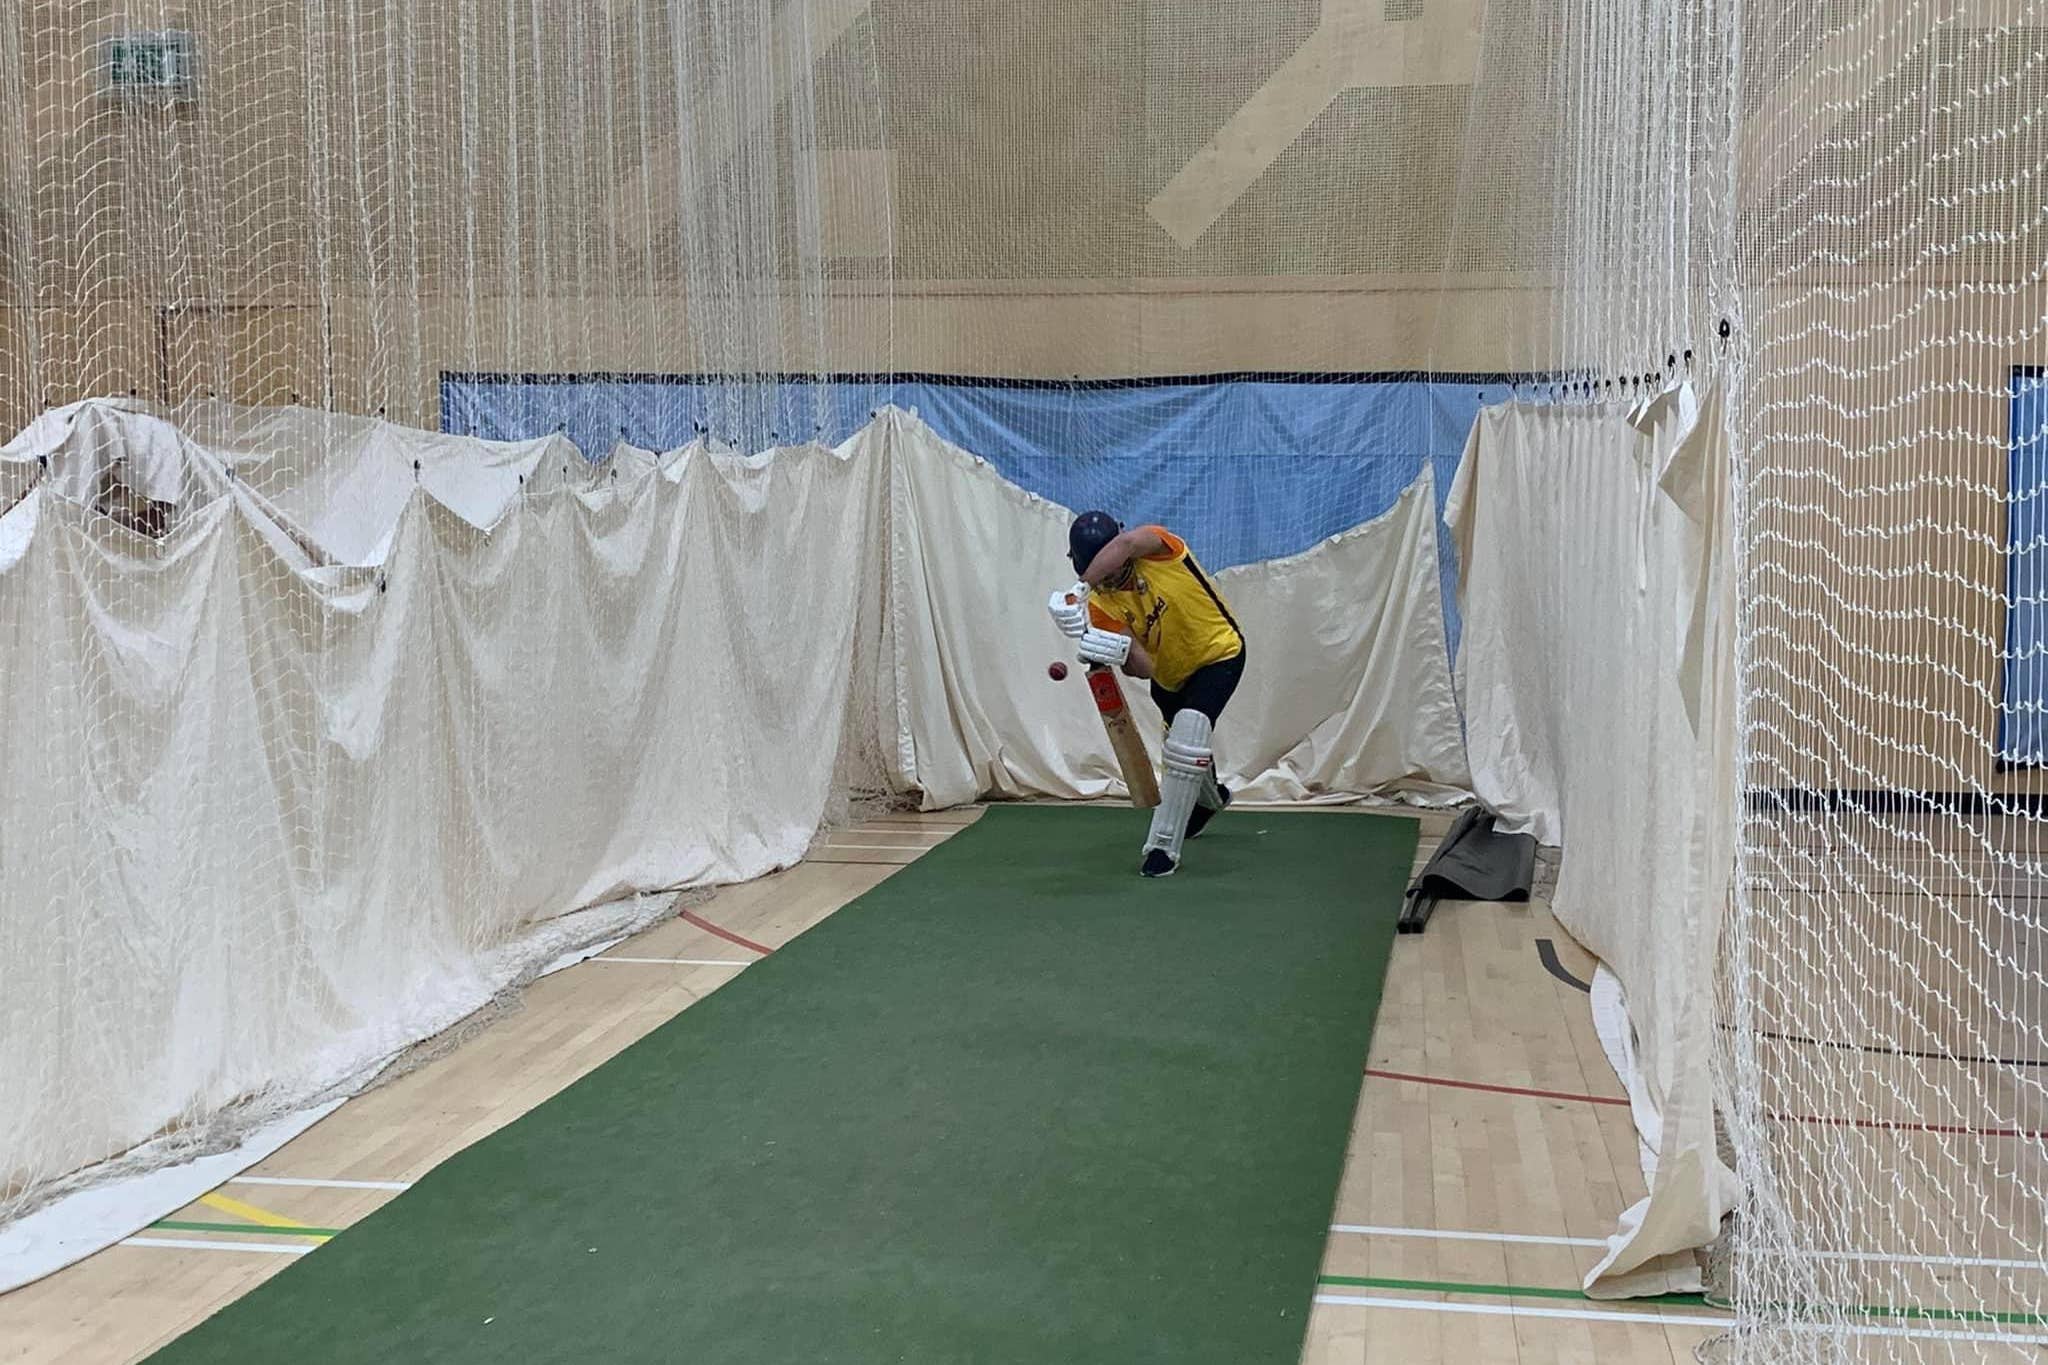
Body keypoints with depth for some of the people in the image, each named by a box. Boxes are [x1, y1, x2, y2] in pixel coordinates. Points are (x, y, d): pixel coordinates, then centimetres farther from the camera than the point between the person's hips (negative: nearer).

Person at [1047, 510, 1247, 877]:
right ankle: (1210, 798, 60)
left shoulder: (1157, 548, -28)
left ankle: (1164, 846, -14)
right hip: (1169, 675, 6)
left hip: (1219, 654, -5)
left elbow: (1125, 545, -54)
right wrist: (1120, 650, -50)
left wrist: (1080, 588, -57)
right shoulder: (1101, 607, -20)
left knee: (1187, 743, -24)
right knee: (1182, 746, 25)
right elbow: (1143, 668, -29)